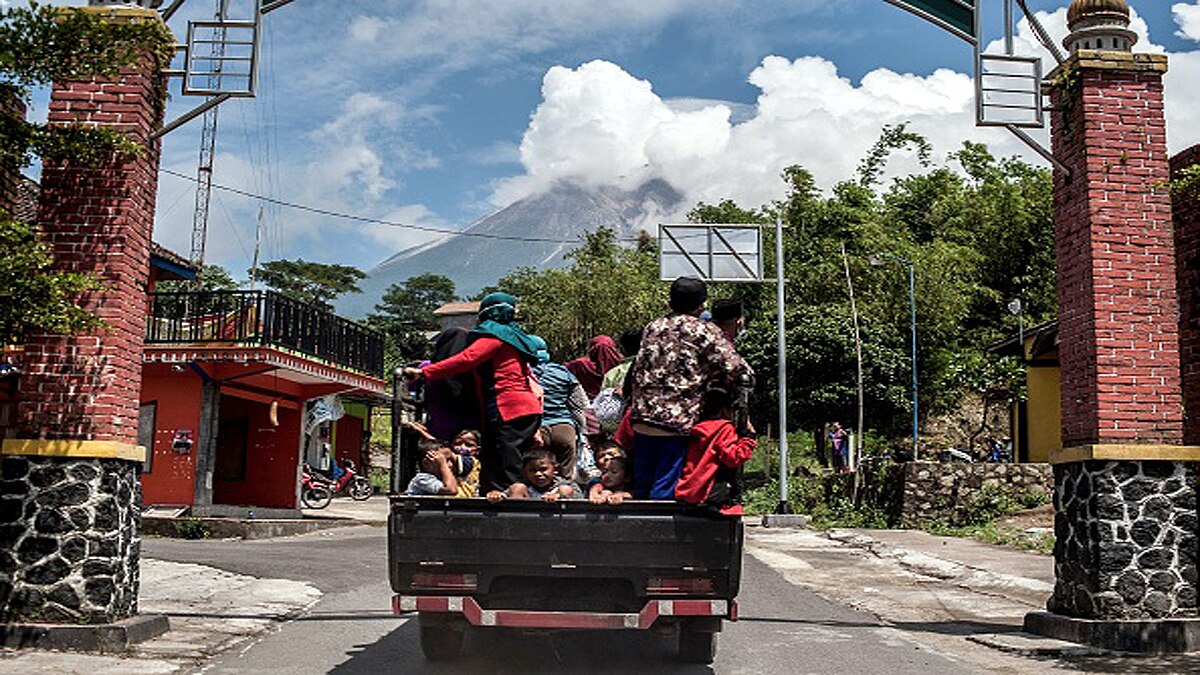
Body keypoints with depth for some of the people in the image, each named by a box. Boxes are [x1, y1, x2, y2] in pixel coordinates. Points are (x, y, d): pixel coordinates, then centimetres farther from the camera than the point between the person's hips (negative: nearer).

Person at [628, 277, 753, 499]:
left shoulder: (653, 327, 14)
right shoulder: (704, 331, -1)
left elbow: (638, 372, 16)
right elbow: (733, 368, -7)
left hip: (642, 416, 5)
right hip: (677, 420, -5)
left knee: (641, 487, 12)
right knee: (664, 490, -2)